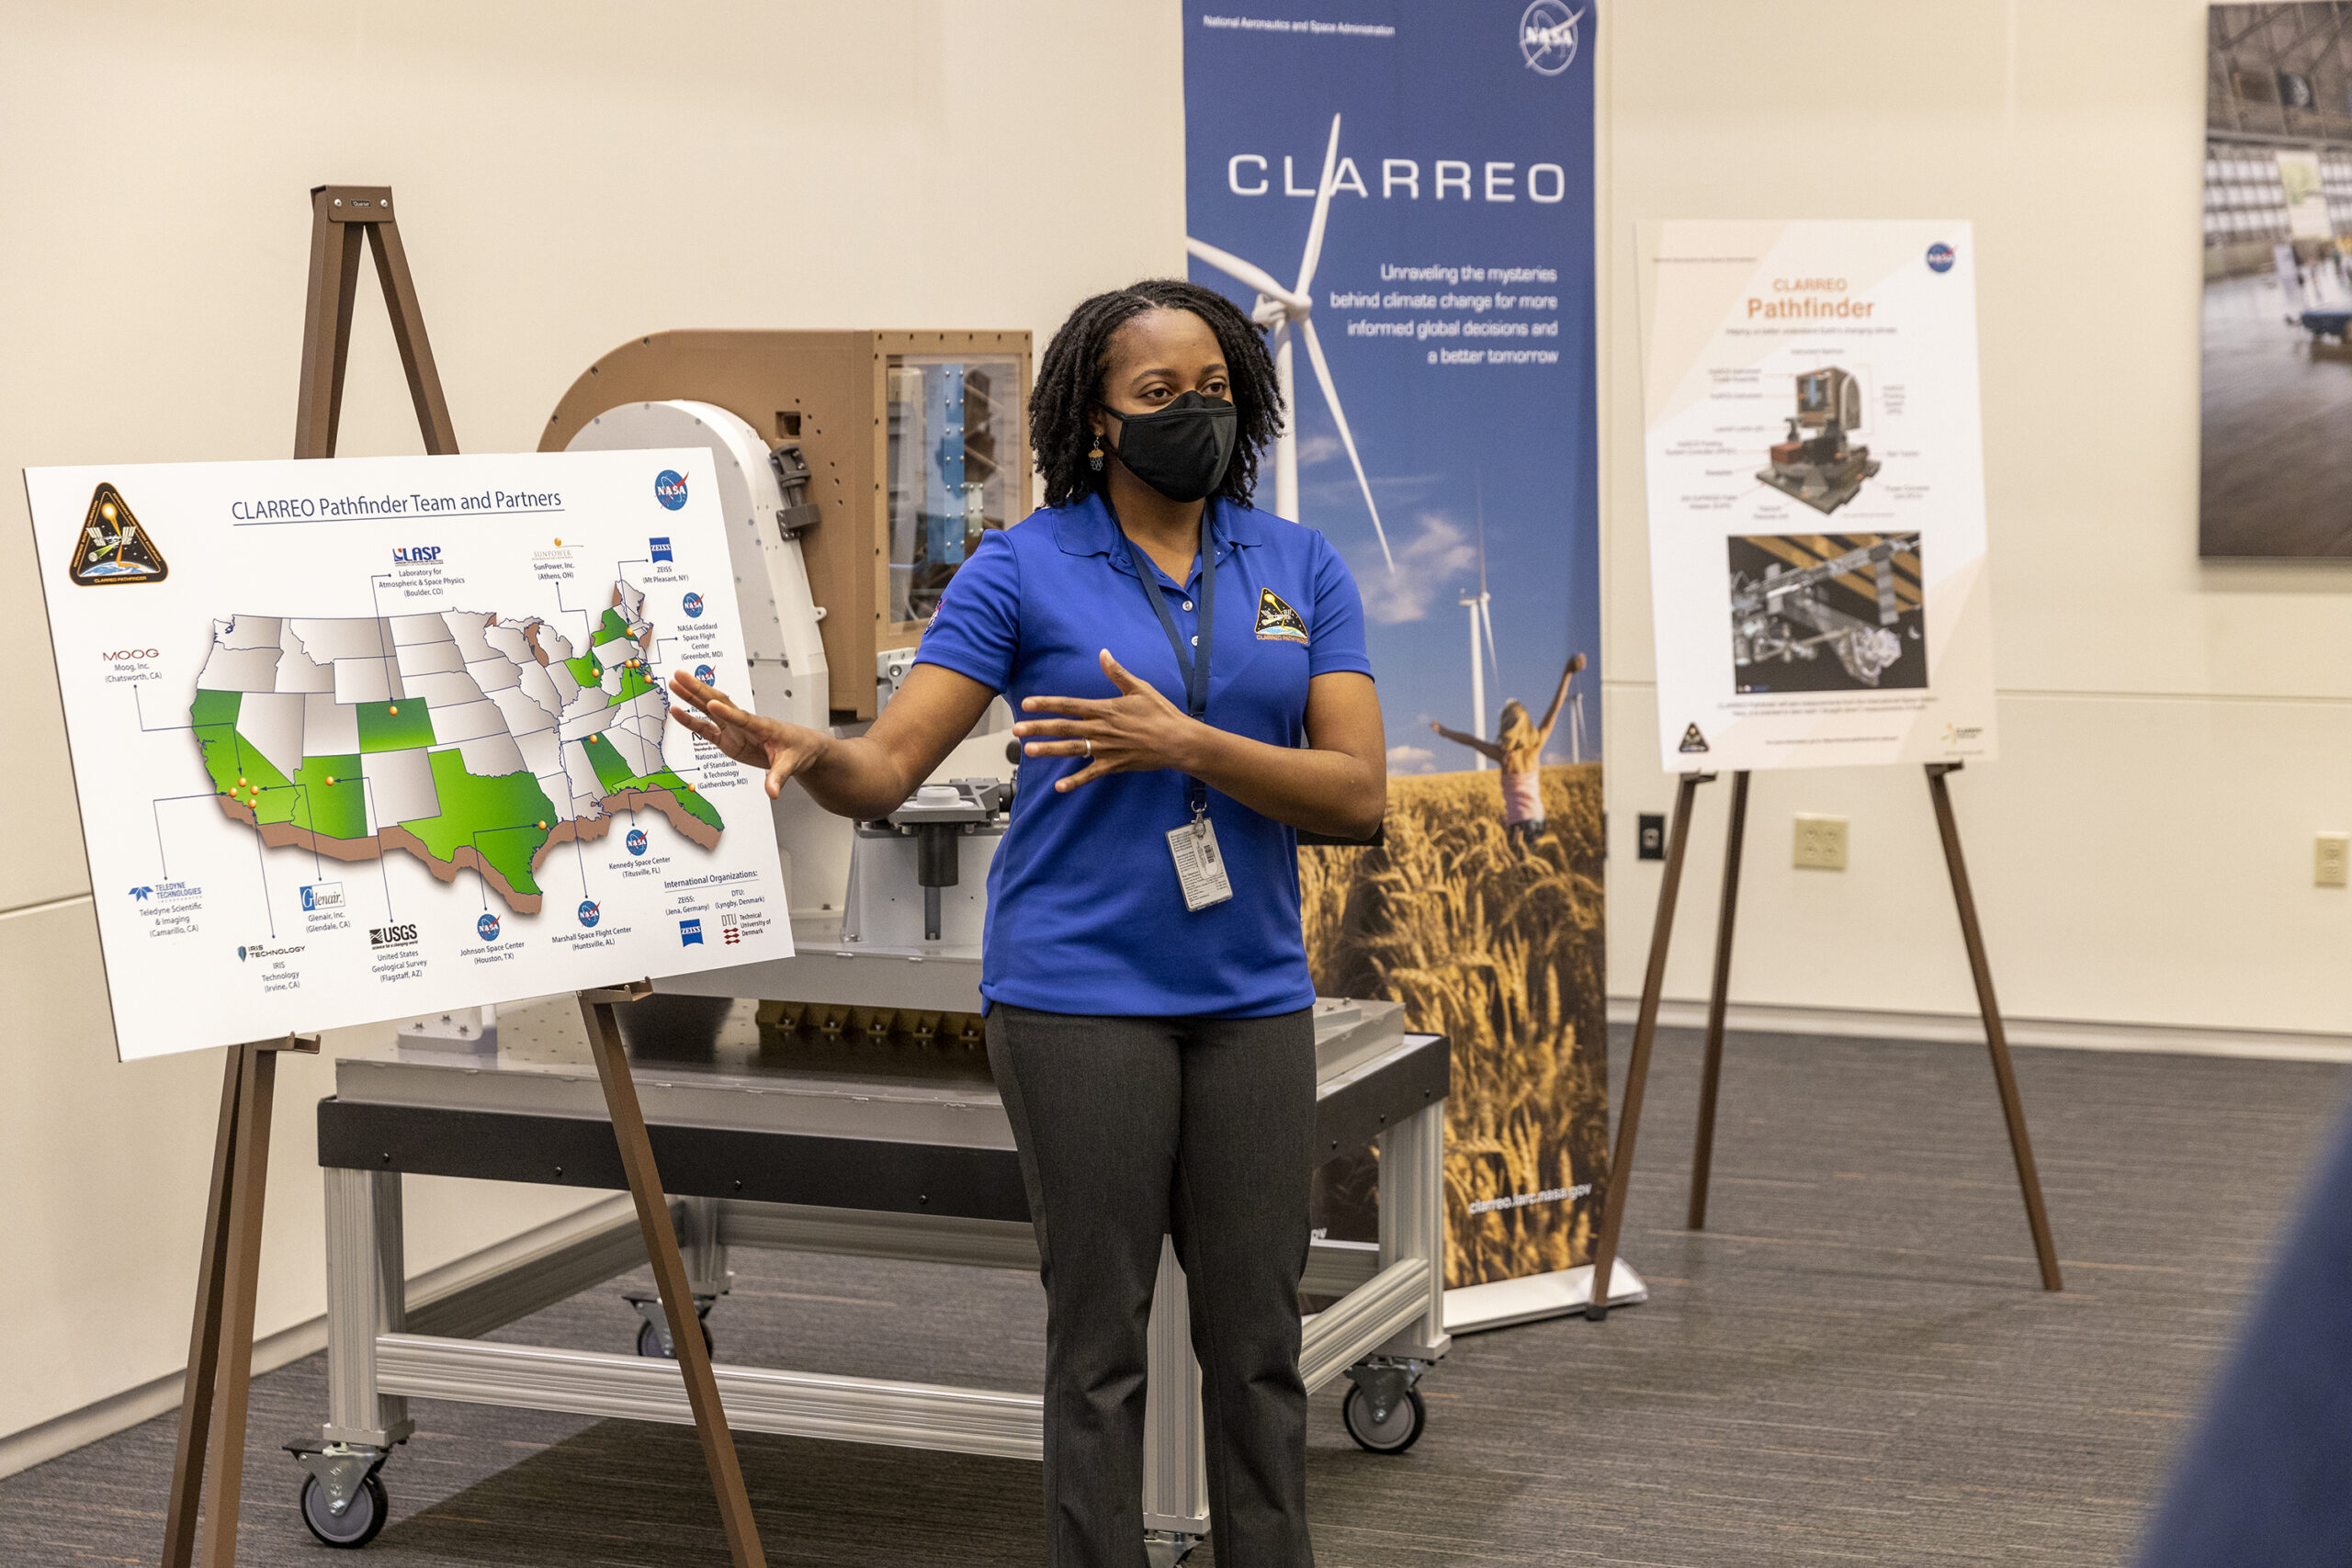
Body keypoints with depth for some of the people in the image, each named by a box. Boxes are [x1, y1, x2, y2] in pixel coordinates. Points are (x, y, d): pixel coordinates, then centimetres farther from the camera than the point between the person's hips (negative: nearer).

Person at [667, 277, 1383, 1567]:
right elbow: (888, 767, -9)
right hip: (1079, 992, -3)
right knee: (1099, 1339, 2)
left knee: (1256, 1337, 9)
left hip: (1251, 997, 3)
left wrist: (1184, 743, -18)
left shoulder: (1300, 567, 5)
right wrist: (806, 753, -32)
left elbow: (1358, 793, -4)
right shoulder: (1022, 568, -2)